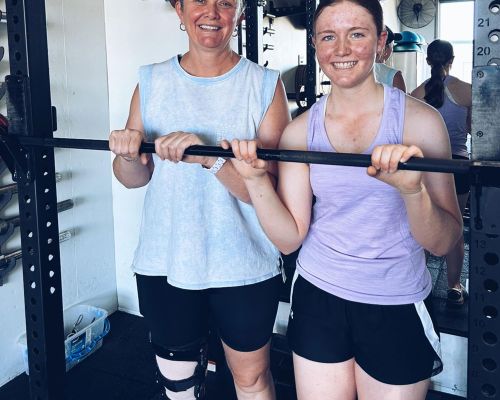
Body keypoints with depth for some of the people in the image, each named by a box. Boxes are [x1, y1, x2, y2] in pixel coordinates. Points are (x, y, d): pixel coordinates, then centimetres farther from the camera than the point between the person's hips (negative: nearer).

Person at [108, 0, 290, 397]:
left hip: (244, 266, -2)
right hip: (164, 263, 3)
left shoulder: (265, 85, -8)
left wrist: (210, 157, -31)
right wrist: (128, 155, -16)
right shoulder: (152, 82, 2)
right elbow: (134, 178, 6)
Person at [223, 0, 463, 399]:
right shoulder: (301, 130, -3)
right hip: (318, 298, 2)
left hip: (397, 309, -2)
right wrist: (255, 178, -19)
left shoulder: (418, 119, -11)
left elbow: (443, 242, -14)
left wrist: (412, 189, -33)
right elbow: (289, 238, -4)